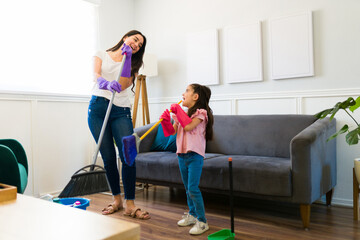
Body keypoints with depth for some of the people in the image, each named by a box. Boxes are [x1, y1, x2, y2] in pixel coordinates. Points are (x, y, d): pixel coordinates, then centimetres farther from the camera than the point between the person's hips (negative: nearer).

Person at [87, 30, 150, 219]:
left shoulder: (132, 64, 17)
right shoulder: (102, 55, 16)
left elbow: (123, 85, -2)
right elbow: (96, 75, -5)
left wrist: (127, 58, -3)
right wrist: (107, 83, -28)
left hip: (121, 111, 1)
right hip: (98, 106, 0)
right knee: (108, 157, 1)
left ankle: (130, 204, -2)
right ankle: (116, 199, 17)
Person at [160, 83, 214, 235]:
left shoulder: (200, 113, -8)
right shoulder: (181, 114, 14)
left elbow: (188, 126, -22)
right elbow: (172, 131, 10)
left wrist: (178, 110, -14)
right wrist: (166, 120, -7)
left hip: (195, 155, -7)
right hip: (182, 154, 8)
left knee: (193, 188, -12)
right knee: (187, 188, 16)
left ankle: (202, 221, -2)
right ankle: (192, 214, 31)